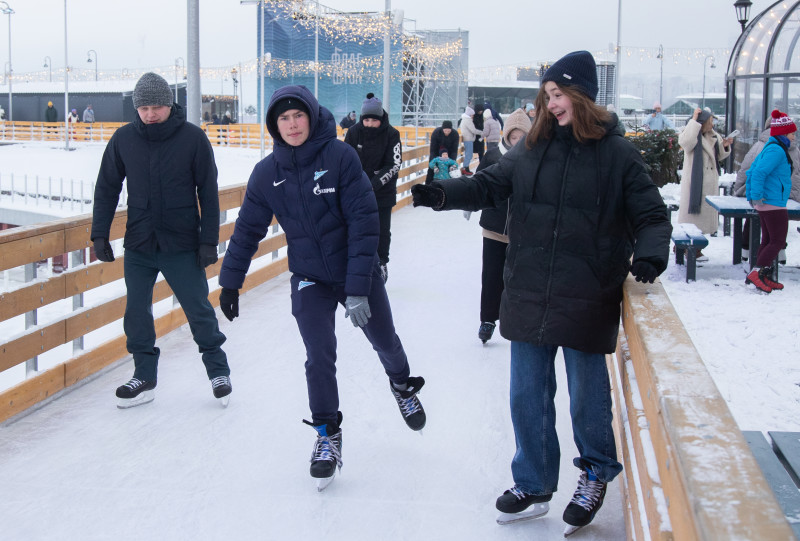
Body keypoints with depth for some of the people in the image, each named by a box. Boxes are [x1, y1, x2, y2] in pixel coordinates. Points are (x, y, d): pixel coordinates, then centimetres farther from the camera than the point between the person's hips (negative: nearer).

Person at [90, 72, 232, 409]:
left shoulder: (193, 138, -8)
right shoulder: (124, 139, -1)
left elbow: (208, 193, -4)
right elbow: (107, 188, 8)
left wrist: (209, 240, -6)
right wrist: (100, 233, 2)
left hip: (182, 245, -3)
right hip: (138, 245, 3)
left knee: (199, 309, 3)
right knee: (136, 312, 6)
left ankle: (218, 371, 21)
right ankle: (144, 377, 20)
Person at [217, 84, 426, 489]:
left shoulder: (340, 156, -19)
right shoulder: (267, 173, -7)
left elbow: (363, 221, -21)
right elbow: (248, 229, 3)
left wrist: (358, 289, -25)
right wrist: (230, 282, 4)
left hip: (358, 273, -1)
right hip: (309, 281, 1)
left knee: (384, 340, 17)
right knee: (319, 360, -6)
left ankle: (402, 385, 49)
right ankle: (327, 434, 15)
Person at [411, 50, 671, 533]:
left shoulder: (617, 153, -5)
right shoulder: (531, 148, 4)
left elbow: (651, 215, -3)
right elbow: (488, 186, 3)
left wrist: (649, 256, -22)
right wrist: (441, 194, -14)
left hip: (588, 302, -3)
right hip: (529, 296, 4)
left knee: (587, 397, 10)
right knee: (527, 398, 12)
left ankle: (596, 474, 38)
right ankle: (533, 487, 31)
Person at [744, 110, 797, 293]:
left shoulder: (771, 148, 15)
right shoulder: (777, 150, -16)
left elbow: (751, 172, 18)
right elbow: (758, 173, -27)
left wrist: (751, 196, 19)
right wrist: (757, 196, -25)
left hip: (764, 204, 10)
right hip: (774, 204, -10)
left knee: (768, 240, 13)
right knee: (777, 241, -6)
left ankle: (764, 277, 17)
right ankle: (755, 273, -10)